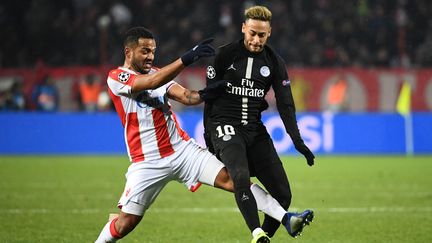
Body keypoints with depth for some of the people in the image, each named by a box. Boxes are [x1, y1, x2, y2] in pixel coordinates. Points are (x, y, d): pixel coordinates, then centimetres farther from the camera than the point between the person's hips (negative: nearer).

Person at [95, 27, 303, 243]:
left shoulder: (157, 74, 12)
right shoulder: (116, 78, -8)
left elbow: (185, 97, -4)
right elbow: (151, 83, -27)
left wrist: (203, 94, -27)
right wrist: (186, 59, -37)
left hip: (182, 149, 4)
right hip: (147, 161, -4)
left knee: (230, 179, -12)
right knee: (126, 222, -8)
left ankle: (286, 218, -17)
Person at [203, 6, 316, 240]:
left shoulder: (275, 62, 6)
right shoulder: (225, 55, -2)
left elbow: (285, 104, 5)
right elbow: (210, 95, 4)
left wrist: (297, 140, -5)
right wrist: (208, 133, 2)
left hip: (255, 130, 5)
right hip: (226, 126, -4)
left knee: (283, 193, -4)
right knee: (241, 178, -32)